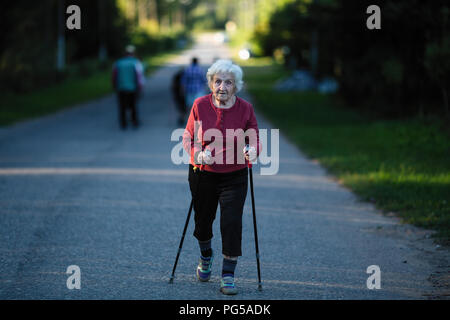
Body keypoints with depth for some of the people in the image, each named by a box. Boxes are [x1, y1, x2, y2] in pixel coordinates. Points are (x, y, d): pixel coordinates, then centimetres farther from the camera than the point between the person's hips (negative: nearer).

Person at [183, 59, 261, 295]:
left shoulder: (245, 109, -7)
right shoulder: (200, 105, -7)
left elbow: (255, 140, 1)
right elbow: (188, 137, 1)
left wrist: (252, 151, -22)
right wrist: (198, 154, -19)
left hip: (234, 177, -1)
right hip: (203, 174, 1)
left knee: (232, 223, -12)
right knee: (202, 220, 14)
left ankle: (228, 275, -2)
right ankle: (206, 257, 46)